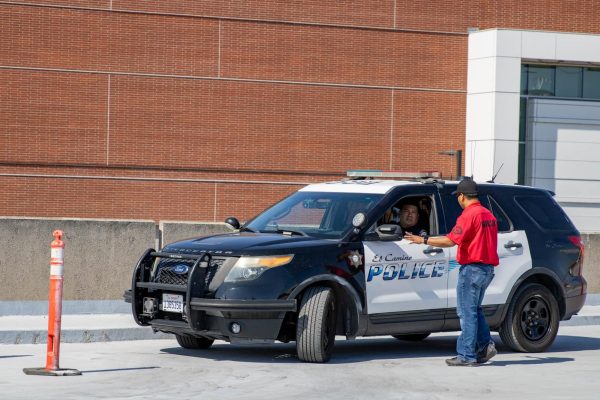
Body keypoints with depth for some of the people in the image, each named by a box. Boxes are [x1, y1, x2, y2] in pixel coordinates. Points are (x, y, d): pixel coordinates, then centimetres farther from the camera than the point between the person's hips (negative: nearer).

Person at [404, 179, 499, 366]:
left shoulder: (469, 215, -14)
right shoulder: (488, 214, 14)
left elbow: (450, 240, -19)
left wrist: (424, 240, -11)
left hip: (472, 268, -9)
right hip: (487, 268, 9)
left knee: (467, 312, -4)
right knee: (474, 309, 20)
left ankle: (467, 355, -3)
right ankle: (485, 345, 9)